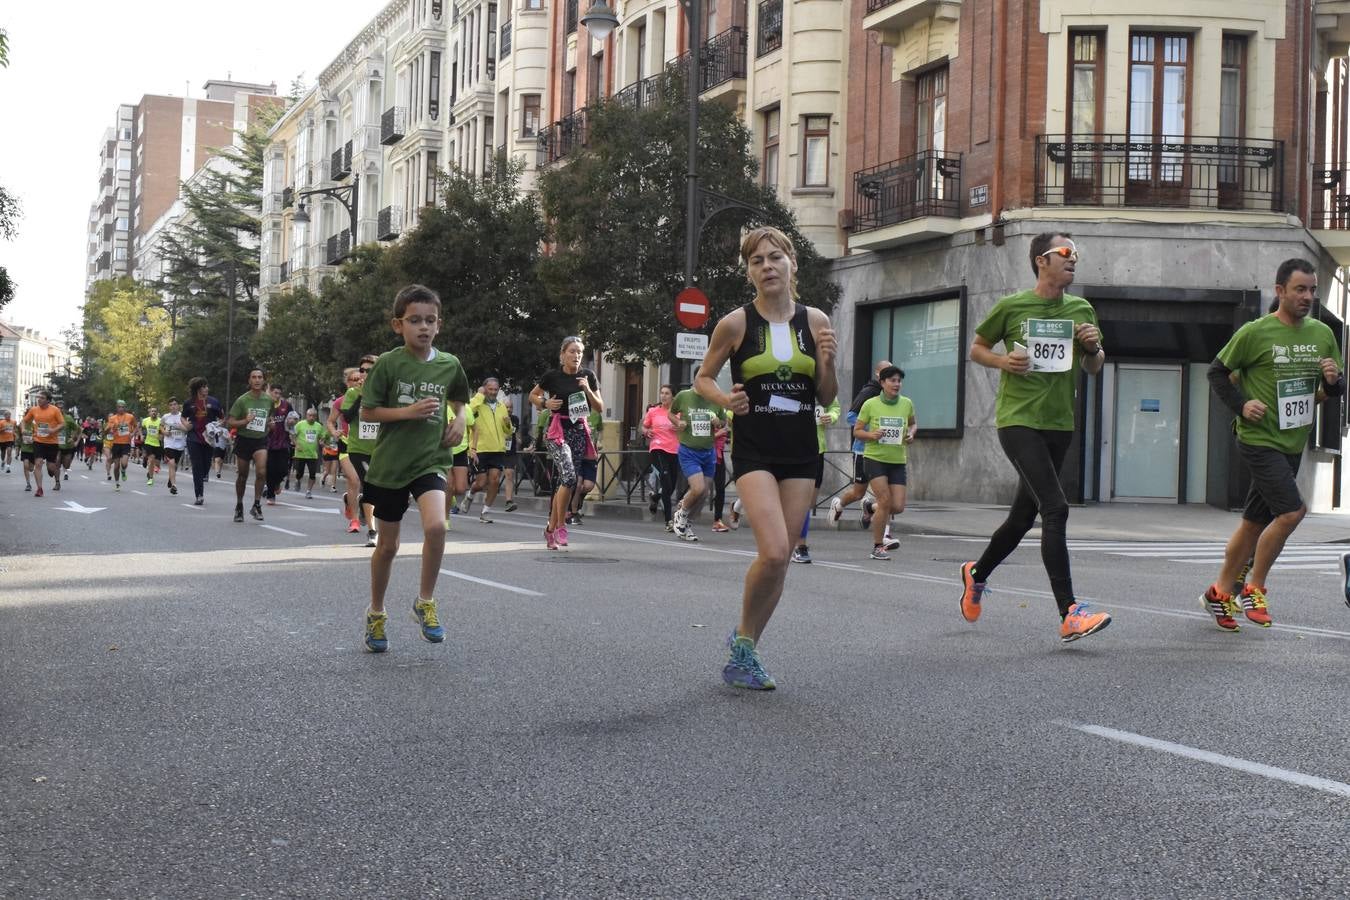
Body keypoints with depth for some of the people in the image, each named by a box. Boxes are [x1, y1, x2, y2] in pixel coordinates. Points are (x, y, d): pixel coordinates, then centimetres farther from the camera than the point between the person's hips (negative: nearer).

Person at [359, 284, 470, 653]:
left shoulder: (449, 365, 0)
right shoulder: (388, 363, -8)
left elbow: (459, 399, 21)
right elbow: (367, 412, -6)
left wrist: (459, 419, 0)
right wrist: (408, 412, -18)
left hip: (430, 461, 1)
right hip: (389, 463, -1)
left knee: (435, 526, -25)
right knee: (387, 544, 10)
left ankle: (425, 602, -5)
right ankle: (376, 614, 31)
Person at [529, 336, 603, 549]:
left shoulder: (588, 376, 5)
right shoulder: (552, 376, -2)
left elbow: (600, 407, 7)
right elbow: (533, 396, 14)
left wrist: (588, 390, -9)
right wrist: (545, 403, -6)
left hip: (579, 431, 4)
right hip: (558, 430, -4)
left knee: (561, 482, 6)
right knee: (569, 476, -23)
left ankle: (551, 528, 18)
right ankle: (560, 525, -11)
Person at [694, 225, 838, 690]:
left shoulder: (816, 322, 3)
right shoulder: (735, 324, -5)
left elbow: (826, 399, 9)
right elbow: (702, 379, 7)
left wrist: (828, 362, -11)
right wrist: (725, 399, -14)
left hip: (801, 453, 4)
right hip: (754, 451, -4)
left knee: (780, 559, 5)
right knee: (773, 553, -20)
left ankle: (743, 650, 22)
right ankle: (744, 638, 5)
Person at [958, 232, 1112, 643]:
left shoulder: (1082, 310, 10)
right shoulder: (1011, 306, -2)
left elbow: (1093, 369, 19)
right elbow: (976, 348, 10)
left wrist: (1094, 348, -3)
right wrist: (1002, 360, -10)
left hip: (1059, 424, 6)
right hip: (1017, 419, -6)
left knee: (1024, 514, 14)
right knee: (1056, 507, -19)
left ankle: (977, 574, 40)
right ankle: (1069, 614, -21)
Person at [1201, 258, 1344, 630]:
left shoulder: (1323, 334, 7)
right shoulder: (1255, 332, -9)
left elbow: (1337, 390, 16)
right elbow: (1218, 372, 0)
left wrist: (1333, 381, -7)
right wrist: (1241, 405, -13)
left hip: (1293, 444, 6)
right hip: (1259, 440, -6)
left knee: (1256, 522, 12)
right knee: (1292, 511, -19)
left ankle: (1219, 593, 25)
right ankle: (1254, 589, -2)